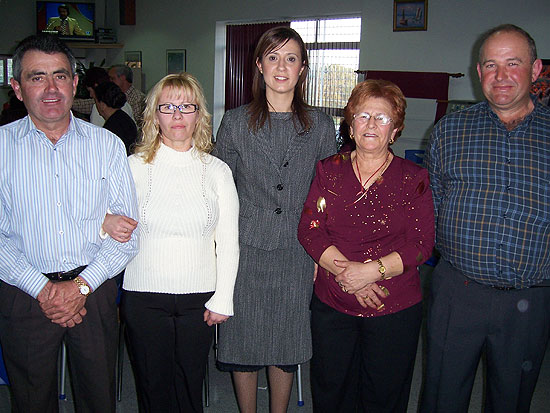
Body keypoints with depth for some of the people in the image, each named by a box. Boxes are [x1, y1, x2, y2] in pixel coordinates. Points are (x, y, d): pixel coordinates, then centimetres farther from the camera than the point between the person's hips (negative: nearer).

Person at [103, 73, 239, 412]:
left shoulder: (217, 170, 3)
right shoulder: (135, 166, 1)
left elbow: (228, 241, 3)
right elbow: (108, 217, 5)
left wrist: (222, 300, -1)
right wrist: (107, 223, -19)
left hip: (199, 299, 1)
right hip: (144, 296, 0)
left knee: (191, 386, 10)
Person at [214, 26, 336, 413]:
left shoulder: (321, 126, 2)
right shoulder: (236, 122, 0)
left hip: (298, 252, 1)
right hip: (246, 250, 0)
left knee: (287, 343, 12)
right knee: (244, 341, 9)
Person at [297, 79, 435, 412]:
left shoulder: (415, 178, -2)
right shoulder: (329, 170, 4)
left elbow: (422, 244, -7)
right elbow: (309, 229, -4)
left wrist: (372, 270, -20)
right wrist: (346, 271, -17)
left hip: (395, 310, -1)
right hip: (331, 306, 2)